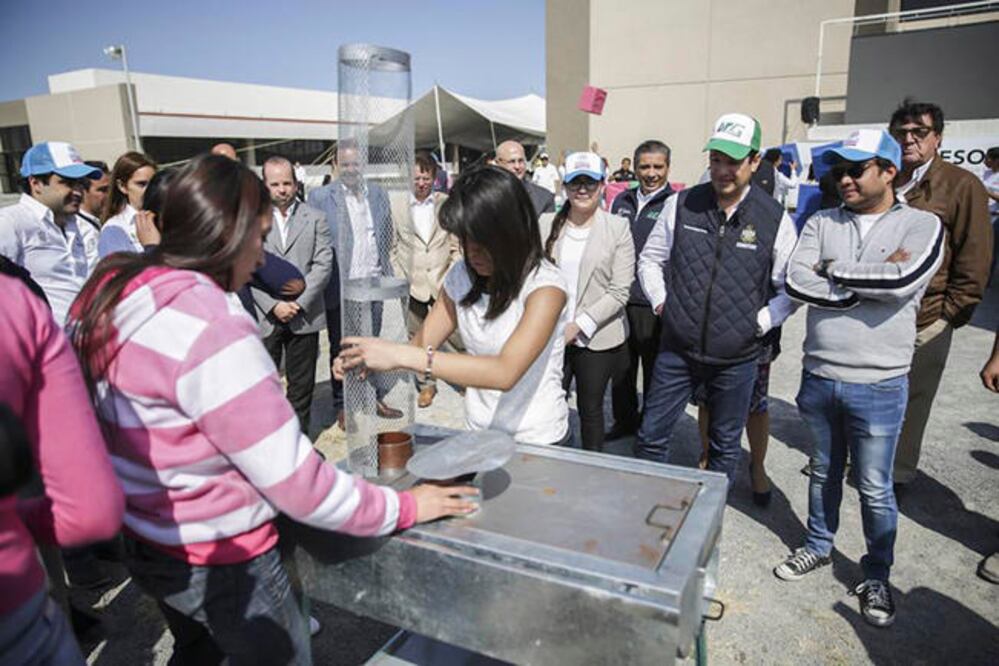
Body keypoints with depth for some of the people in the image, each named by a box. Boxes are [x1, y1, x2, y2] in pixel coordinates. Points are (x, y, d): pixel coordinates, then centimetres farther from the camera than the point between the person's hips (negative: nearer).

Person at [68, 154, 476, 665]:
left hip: (145, 545, 8)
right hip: (221, 562, -8)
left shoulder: (111, 295, -2)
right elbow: (298, 486, -27)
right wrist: (403, 507, -16)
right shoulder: (210, 328, -28)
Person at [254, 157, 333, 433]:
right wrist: (273, 305, -11)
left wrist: (297, 302, -10)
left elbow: (323, 264, -2)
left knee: (301, 384, 10)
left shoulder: (315, 218, 6)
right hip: (265, 317, -1)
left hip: (304, 316, 1)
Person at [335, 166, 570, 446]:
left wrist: (401, 355, -35)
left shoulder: (545, 284, -20)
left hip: (536, 442, -4)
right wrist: (367, 359, -23)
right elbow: (422, 343, -2)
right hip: (478, 434, 5)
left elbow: (506, 372, -32)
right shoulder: (462, 276, -1)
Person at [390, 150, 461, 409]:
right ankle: (426, 385, 27)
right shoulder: (397, 206, 2)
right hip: (412, 287, 1)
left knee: (455, 334, -2)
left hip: (443, 285, -1)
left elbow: (456, 245, 4)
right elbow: (392, 247, 5)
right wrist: (400, 279, -3)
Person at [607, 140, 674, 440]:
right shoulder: (622, 201, 11)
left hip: (652, 304, -5)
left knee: (653, 370, 9)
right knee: (621, 368, 15)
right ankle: (625, 420, 34)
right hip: (619, 299, 5)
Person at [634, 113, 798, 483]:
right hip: (678, 348, 1)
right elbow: (650, 258, 9)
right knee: (651, 436, 6)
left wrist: (761, 321, -8)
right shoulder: (681, 204, -2)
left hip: (737, 358, 0)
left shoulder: (775, 220, -5)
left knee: (725, 446, 16)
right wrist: (660, 302, 0)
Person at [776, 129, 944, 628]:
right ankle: (819, 545, 41)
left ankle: (876, 577, 30)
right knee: (824, 470, 20)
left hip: (877, 385, -3)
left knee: (875, 488, 10)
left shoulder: (921, 225, -5)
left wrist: (835, 271, -12)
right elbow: (796, 282, -12)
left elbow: (903, 280, -25)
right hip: (818, 376, 3)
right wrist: (871, 282, -16)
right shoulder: (822, 223, 3)